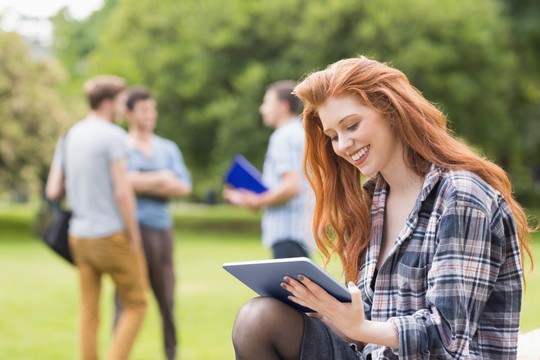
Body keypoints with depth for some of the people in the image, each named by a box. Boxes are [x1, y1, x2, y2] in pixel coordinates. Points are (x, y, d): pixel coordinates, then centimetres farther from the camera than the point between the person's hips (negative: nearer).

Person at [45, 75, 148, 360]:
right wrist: (134, 237, -10)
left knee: (89, 312, 10)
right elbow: (122, 192, -18)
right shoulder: (113, 136, -13)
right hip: (112, 235, -7)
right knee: (136, 305, 5)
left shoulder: (69, 137, 9)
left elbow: (53, 191, 8)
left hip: (79, 237, 7)